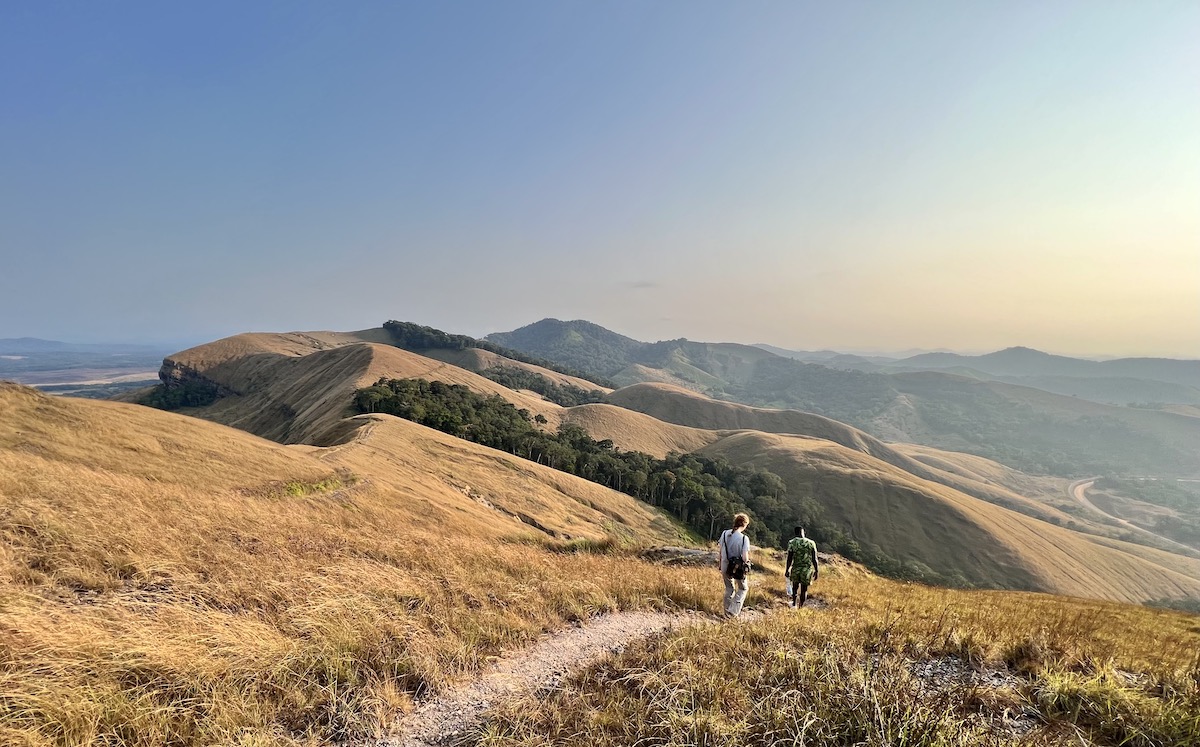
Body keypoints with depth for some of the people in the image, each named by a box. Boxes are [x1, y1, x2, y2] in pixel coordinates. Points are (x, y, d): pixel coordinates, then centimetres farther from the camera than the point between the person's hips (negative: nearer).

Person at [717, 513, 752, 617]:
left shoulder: (724, 534, -6)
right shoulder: (744, 538, -20)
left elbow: (721, 552, 2)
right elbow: (745, 557, -19)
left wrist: (721, 566, 13)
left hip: (725, 567, 4)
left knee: (729, 589, 24)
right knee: (743, 588, 22)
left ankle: (727, 612, 32)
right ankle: (733, 611, 15)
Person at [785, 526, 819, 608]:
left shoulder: (791, 543, -6)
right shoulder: (811, 543, -4)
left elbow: (789, 558, -5)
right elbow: (814, 559, -3)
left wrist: (787, 570, 4)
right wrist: (816, 570, 6)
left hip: (795, 569, 0)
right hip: (807, 570, 0)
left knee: (795, 587, 23)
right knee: (804, 589, 11)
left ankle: (794, 603, 30)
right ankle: (801, 606, 16)